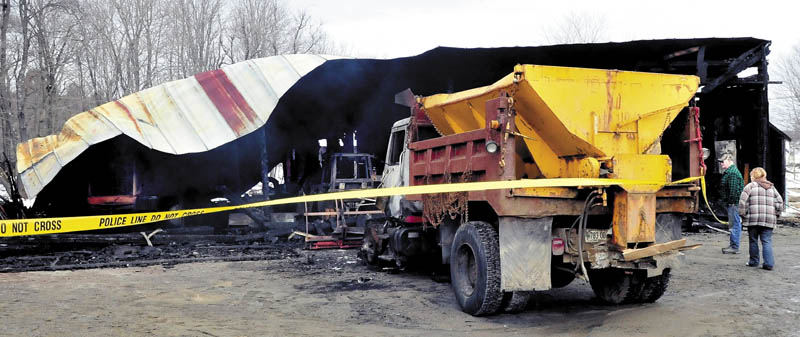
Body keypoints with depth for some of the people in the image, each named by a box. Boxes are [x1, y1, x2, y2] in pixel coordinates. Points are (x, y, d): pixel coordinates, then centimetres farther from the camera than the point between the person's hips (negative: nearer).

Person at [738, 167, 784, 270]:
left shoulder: (750, 186, 0)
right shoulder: (772, 188, 15)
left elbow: (742, 202, -8)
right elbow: (779, 202, 12)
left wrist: (743, 214, 1)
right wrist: (776, 215, 18)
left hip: (753, 219, -3)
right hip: (769, 220, 3)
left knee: (753, 240, 9)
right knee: (767, 241, 4)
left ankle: (754, 262, 17)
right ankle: (769, 264, -4)